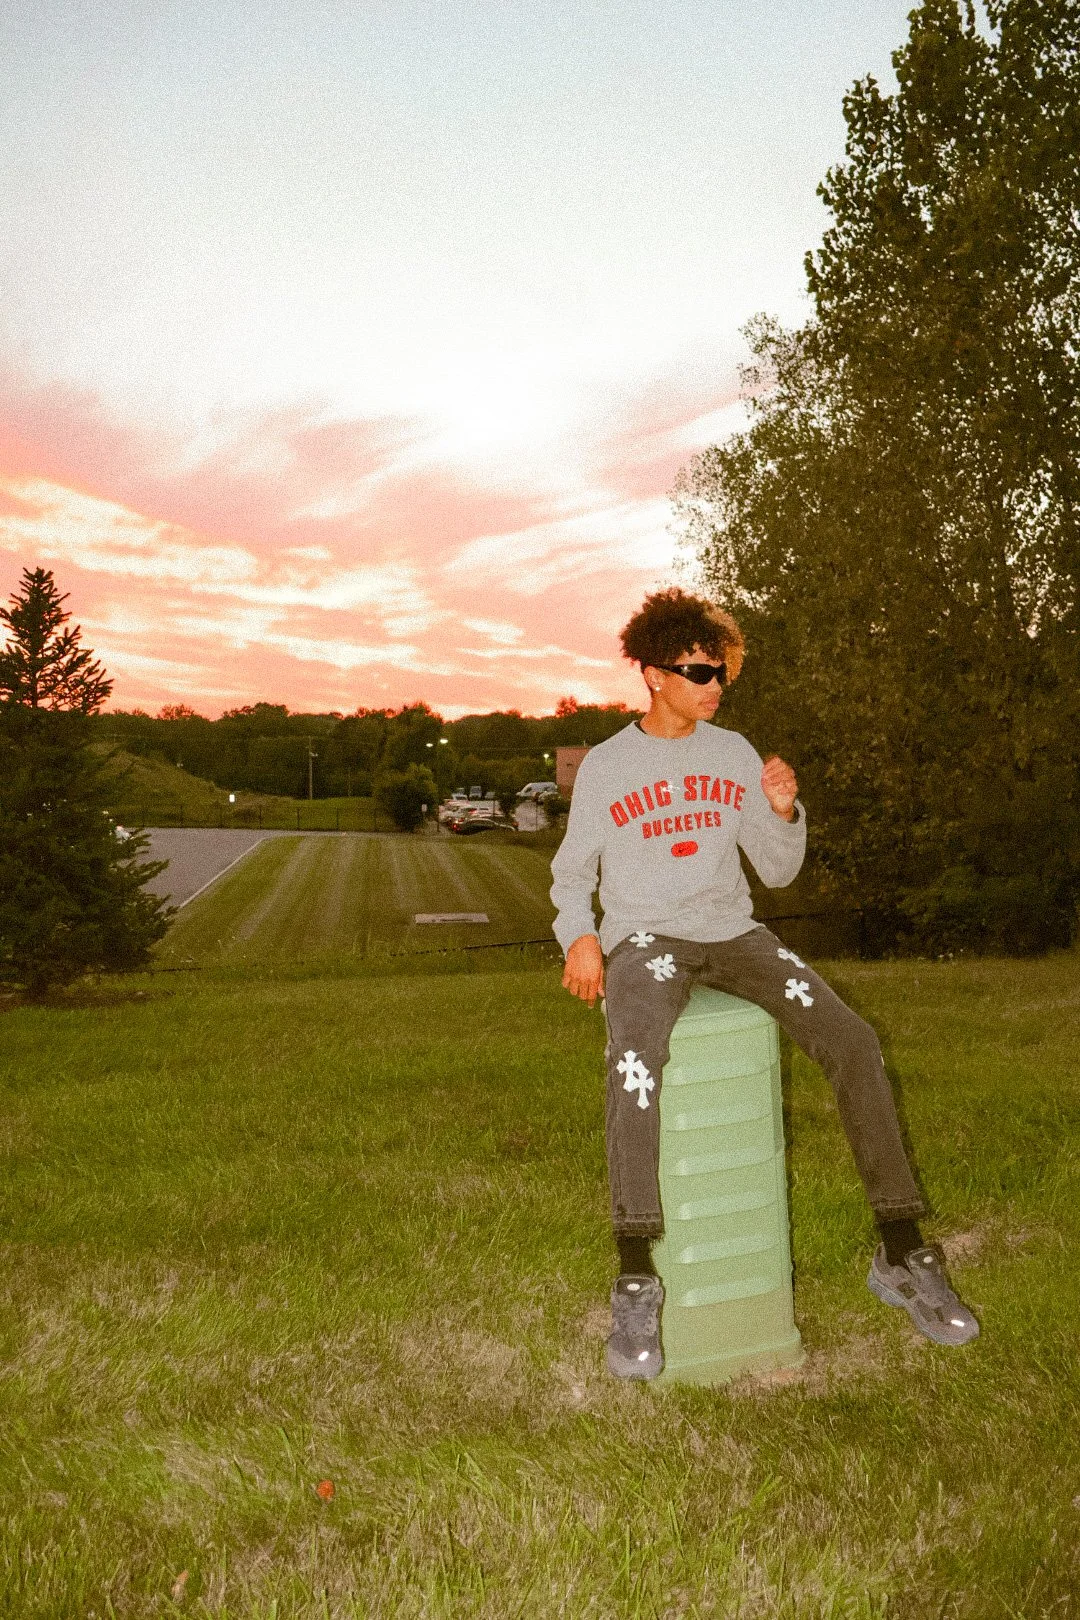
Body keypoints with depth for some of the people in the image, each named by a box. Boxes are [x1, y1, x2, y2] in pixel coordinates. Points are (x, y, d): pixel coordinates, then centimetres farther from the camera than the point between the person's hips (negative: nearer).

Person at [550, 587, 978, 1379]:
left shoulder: (735, 753, 10)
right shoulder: (605, 765, 3)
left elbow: (778, 871, 13)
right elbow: (571, 874, 10)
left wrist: (783, 812, -7)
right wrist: (578, 935, -11)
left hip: (733, 932, 3)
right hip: (644, 936, -3)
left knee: (853, 1041, -18)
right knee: (636, 1055, -36)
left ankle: (902, 1255, -5)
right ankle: (636, 1283, -28)